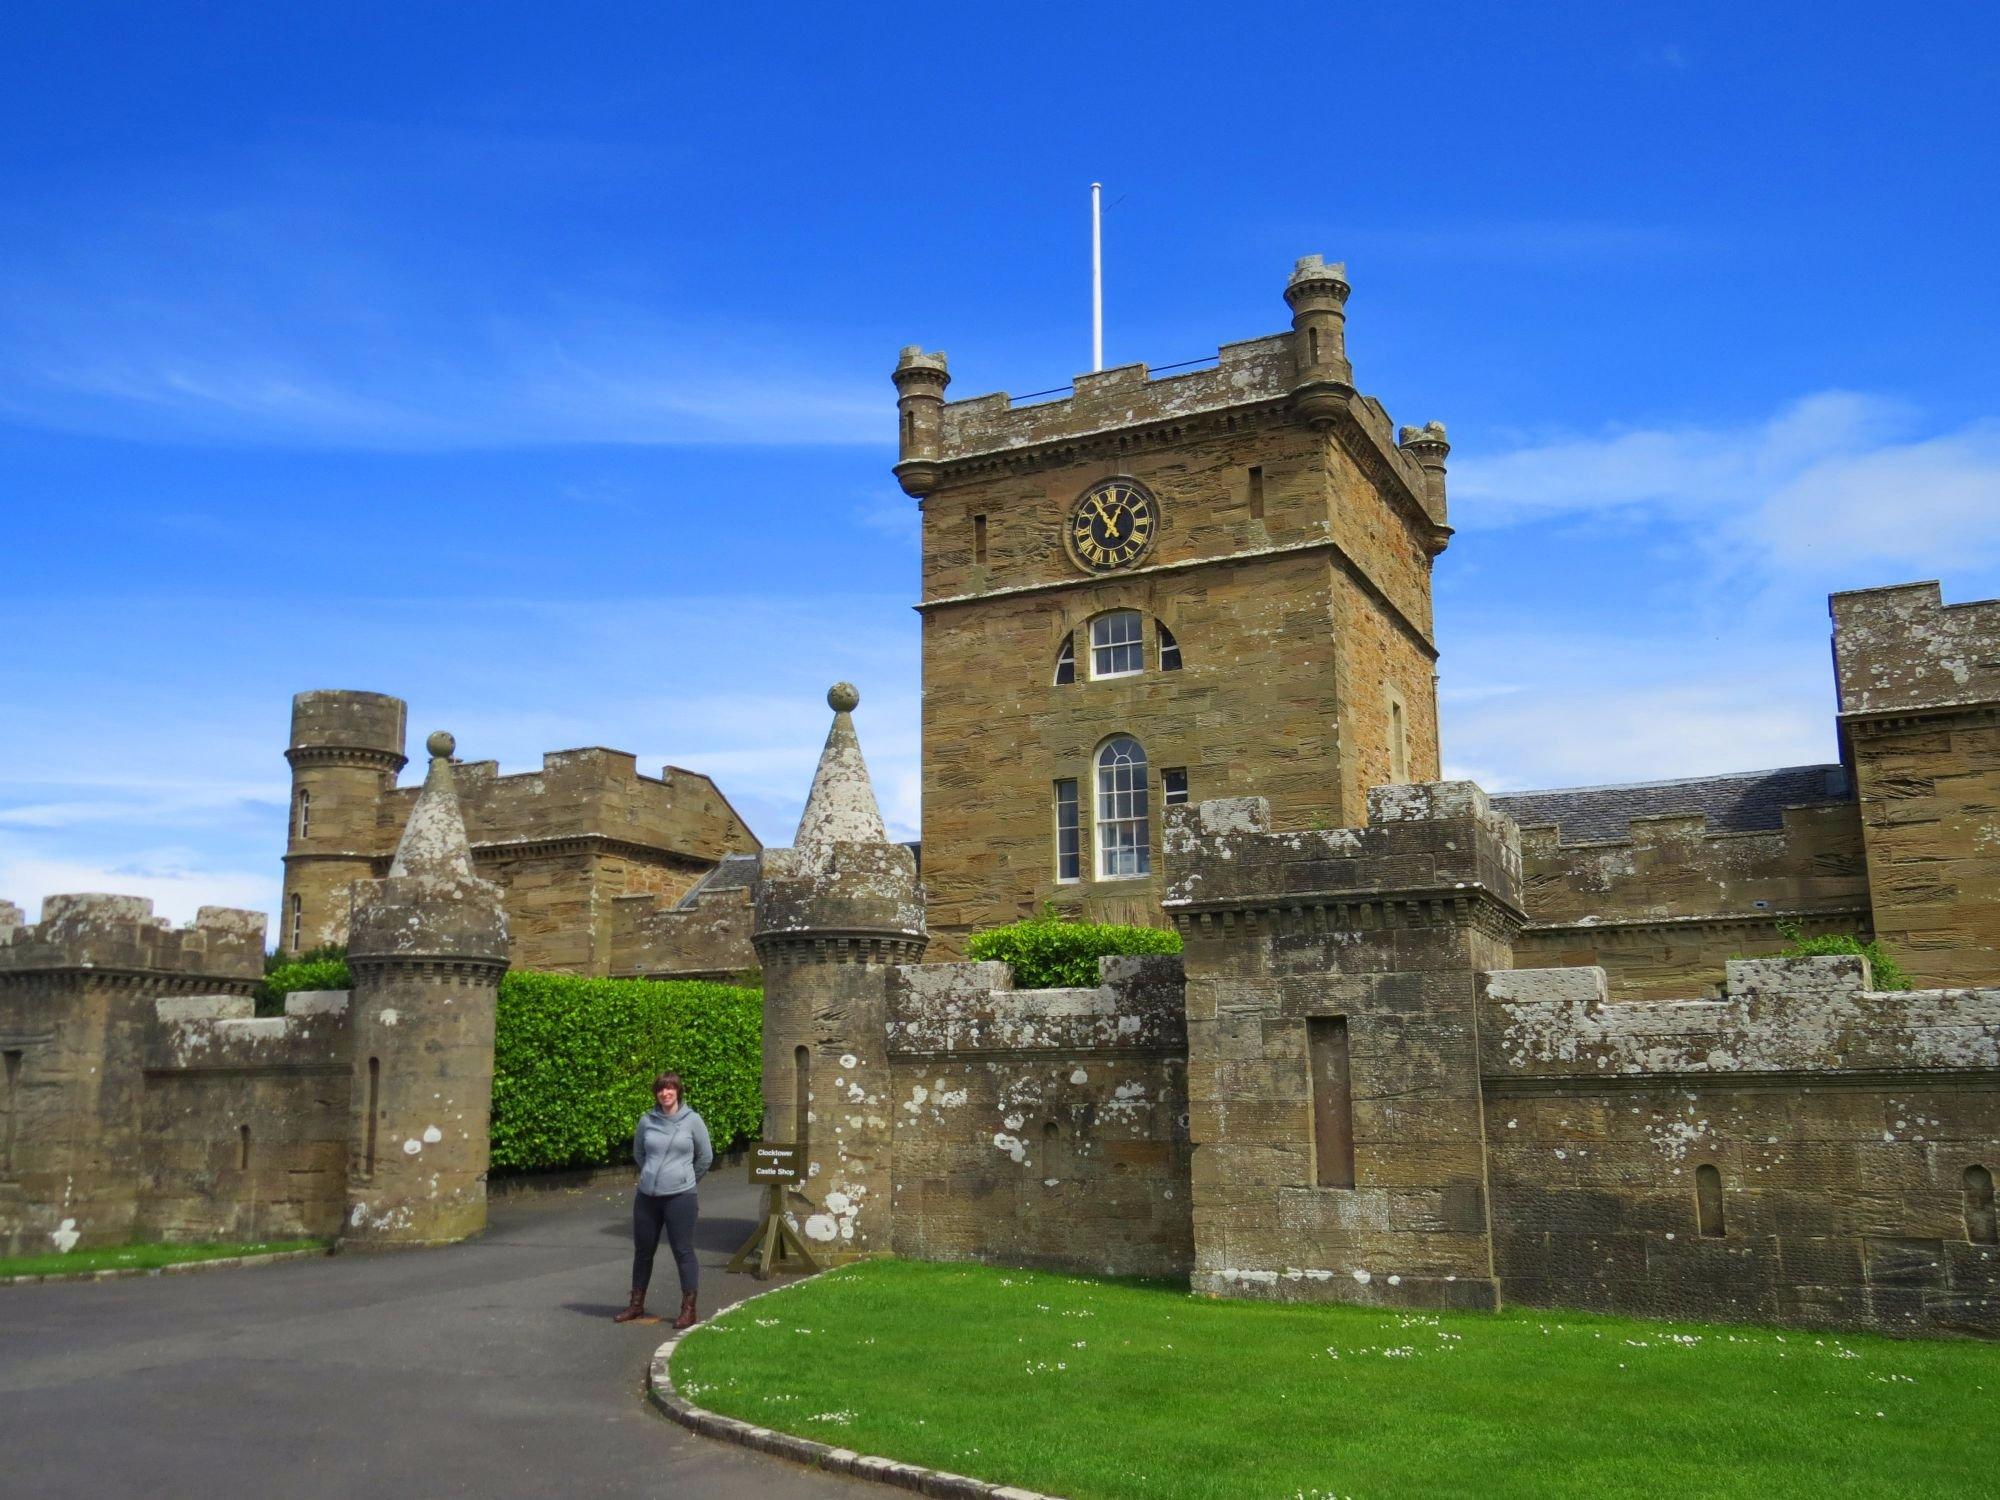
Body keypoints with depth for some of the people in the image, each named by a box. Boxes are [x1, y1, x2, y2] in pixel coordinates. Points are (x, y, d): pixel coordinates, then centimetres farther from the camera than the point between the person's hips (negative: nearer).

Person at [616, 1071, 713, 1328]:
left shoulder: (692, 1120, -4)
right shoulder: (647, 1120, 3)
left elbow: (706, 1157, 6)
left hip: (680, 1196, -4)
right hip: (647, 1196, 4)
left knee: (683, 1251, -1)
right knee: (643, 1251, 13)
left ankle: (688, 1309, 5)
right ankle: (637, 1304, 28)